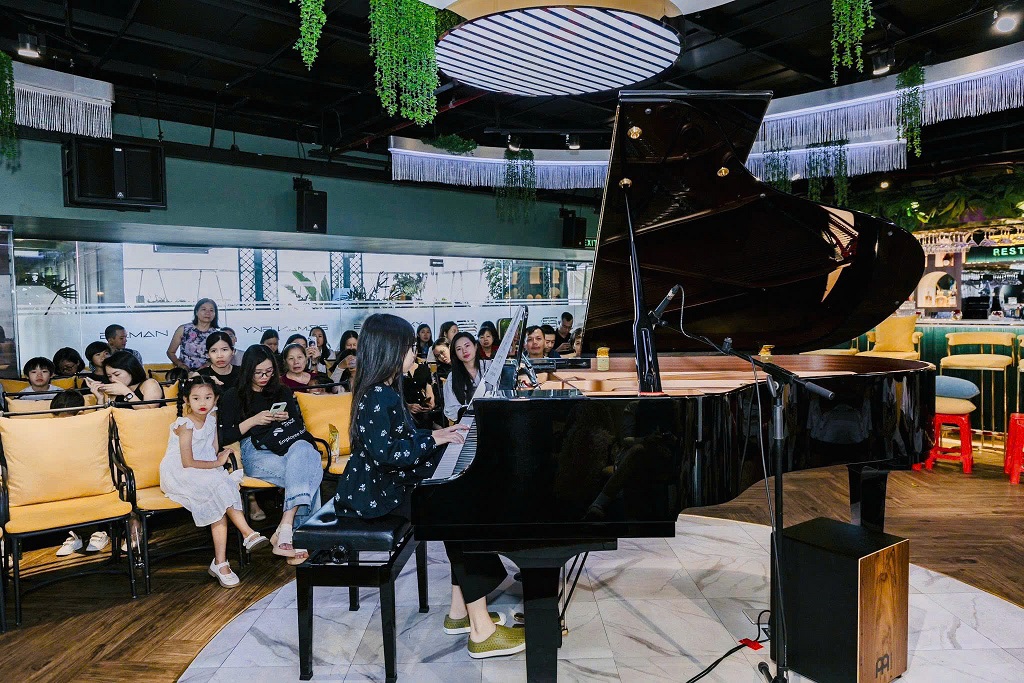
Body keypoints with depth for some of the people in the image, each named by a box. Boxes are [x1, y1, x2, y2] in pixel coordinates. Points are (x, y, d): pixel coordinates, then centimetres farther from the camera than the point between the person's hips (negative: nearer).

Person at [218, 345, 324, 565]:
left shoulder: (282, 393, 24)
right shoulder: (233, 396, 12)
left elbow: (299, 425, 23)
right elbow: (225, 437, 3)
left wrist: (286, 419, 1)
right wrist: (254, 420, -7)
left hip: (287, 446, 3)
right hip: (255, 452, -3)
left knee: (304, 451, -37)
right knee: (303, 474, -33)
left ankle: (284, 531, -41)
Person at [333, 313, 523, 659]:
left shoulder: (385, 391, 13)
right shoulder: (377, 396, -18)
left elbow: (405, 437, 19)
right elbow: (385, 451, -27)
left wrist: (443, 432, 10)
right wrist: (433, 438, -21)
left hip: (388, 484, 10)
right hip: (374, 493, -10)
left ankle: (460, 611, 4)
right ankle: (481, 631, -14)